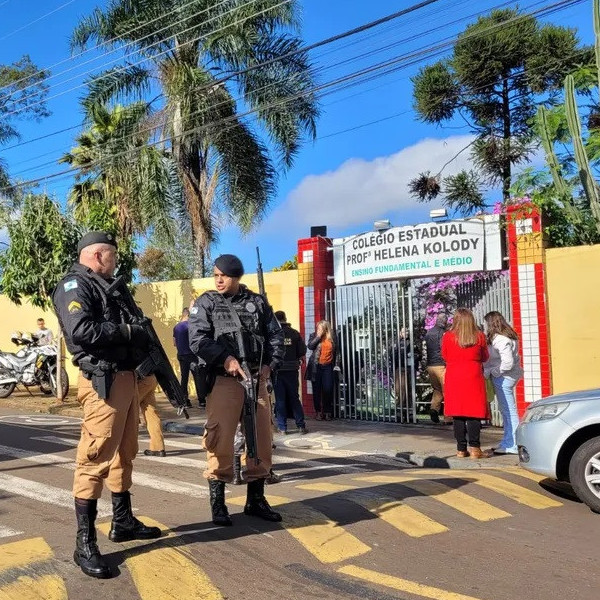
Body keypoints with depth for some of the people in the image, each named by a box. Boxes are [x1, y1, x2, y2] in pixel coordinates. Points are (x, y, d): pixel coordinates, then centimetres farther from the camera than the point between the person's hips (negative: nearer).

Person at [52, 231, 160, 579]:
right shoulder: (74, 285, -7)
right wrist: (127, 331, -12)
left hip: (127, 377, 10)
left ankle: (123, 522, 30)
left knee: (124, 453, 16)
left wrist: (143, 336, 6)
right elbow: (81, 330, -22)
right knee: (95, 458, -8)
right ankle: (85, 544, 0)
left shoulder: (106, 287, 22)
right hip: (103, 381, -10)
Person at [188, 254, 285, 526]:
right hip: (223, 380, -3)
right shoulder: (205, 303, 5)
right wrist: (225, 358, -19)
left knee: (261, 438, 8)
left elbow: (275, 335, 13)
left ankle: (256, 499, 23)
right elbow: (198, 339, -7)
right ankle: (217, 503, 7)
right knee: (220, 439, -7)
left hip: (257, 379, 4)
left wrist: (270, 364, -1)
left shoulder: (257, 302, 12)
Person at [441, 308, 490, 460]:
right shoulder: (479, 336, -1)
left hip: (454, 378, 1)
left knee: (458, 414, 5)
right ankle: (474, 447, -3)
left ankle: (461, 449, 8)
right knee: (474, 413, 1)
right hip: (474, 378, -1)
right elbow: (485, 357, 11)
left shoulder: (448, 336, -2)